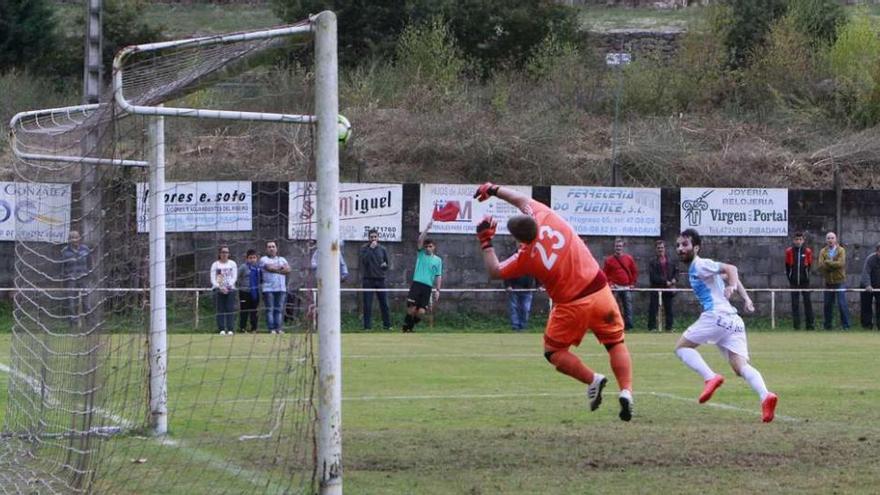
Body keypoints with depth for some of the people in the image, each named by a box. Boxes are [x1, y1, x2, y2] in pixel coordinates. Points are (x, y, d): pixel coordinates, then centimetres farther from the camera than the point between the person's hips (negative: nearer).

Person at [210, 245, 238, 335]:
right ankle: (222, 329, -4)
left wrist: (229, 286, -12)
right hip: (218, 289, 0)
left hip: (230, 289, 0)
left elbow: (234, 277, 4)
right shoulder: (215, 264, 9)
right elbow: (213, 279, 2)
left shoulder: (232, 264, 12)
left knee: (230, 310, -8)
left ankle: (230, 329, -10)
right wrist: (219, 287, -13)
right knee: (220, 310, -5)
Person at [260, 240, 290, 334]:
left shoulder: (282, 259, 19)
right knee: (270, 309, -6)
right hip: (268, 288, -3)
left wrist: (275, 269, -8)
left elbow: (288, 270, 3)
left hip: (281, 288, 3)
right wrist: (281, 267, -1)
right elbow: (269, 268, -11)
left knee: (279, 309, -1)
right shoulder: (264, 259, 8)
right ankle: (271, 329, -7)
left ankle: (278, 328, -1)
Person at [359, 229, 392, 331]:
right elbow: (363, 261, -15)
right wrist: (370, 248, -17)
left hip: (380, 280, 3)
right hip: (368, 280, -3)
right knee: (367, 305, -2)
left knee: (384, 303, 2)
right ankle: (367, 326, 2)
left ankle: (387, 324, 8)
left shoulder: (382, 249, 11)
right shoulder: (364, 248, 1)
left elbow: (387, 263, 20)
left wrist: (385, 265, -4)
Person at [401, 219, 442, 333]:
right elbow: (420, 240, -4)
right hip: (417, 284, -1)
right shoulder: (421, 254, 10)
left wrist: (437, 290, 3)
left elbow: (438, 276, 12)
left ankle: (410, 327, 15)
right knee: (411, 309, -11)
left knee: (421, 311, -7)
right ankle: (406, 328, 5)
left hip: (428, 287, 1)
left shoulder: (438, 260, 12)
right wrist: (427, 228, -12)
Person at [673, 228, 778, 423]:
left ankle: (710, 377, -16)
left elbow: (730, 269, -12)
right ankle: (765, 395, -29)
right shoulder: (696, 268, 27)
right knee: (741, 367, -4)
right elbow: (730, 274, 31)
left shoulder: (700, 265, 0)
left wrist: (732, 286, -31)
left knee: (682, 347, 6)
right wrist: (745, 297, 22)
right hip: (733, 320, 9)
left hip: (716, 316, -9)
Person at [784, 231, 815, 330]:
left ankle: (810, 324, 4)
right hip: (794, 282, 0)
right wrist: (790, 278, 4)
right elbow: (787, 266, 7)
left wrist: (806, 276, 4)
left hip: (805, 281, 0)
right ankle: (796, 325, 5)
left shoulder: (807, 251, 1)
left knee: (807, 302, 0)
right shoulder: (789, 251, 1)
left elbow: (809, 266, 8)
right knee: (795, 303, 2)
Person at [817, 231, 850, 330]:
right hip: (828, 282, 3)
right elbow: (820, 266, -9)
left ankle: (846, 325, -2)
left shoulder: (841, 250, -3)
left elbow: (840, 263, -18)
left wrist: (827, 262, -13)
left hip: (839, 281, -3)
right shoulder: (823, 252, 4)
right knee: (827, 305, 8)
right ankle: (827, 326, 18)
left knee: (842, 304, -8)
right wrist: (833, 265, -18)